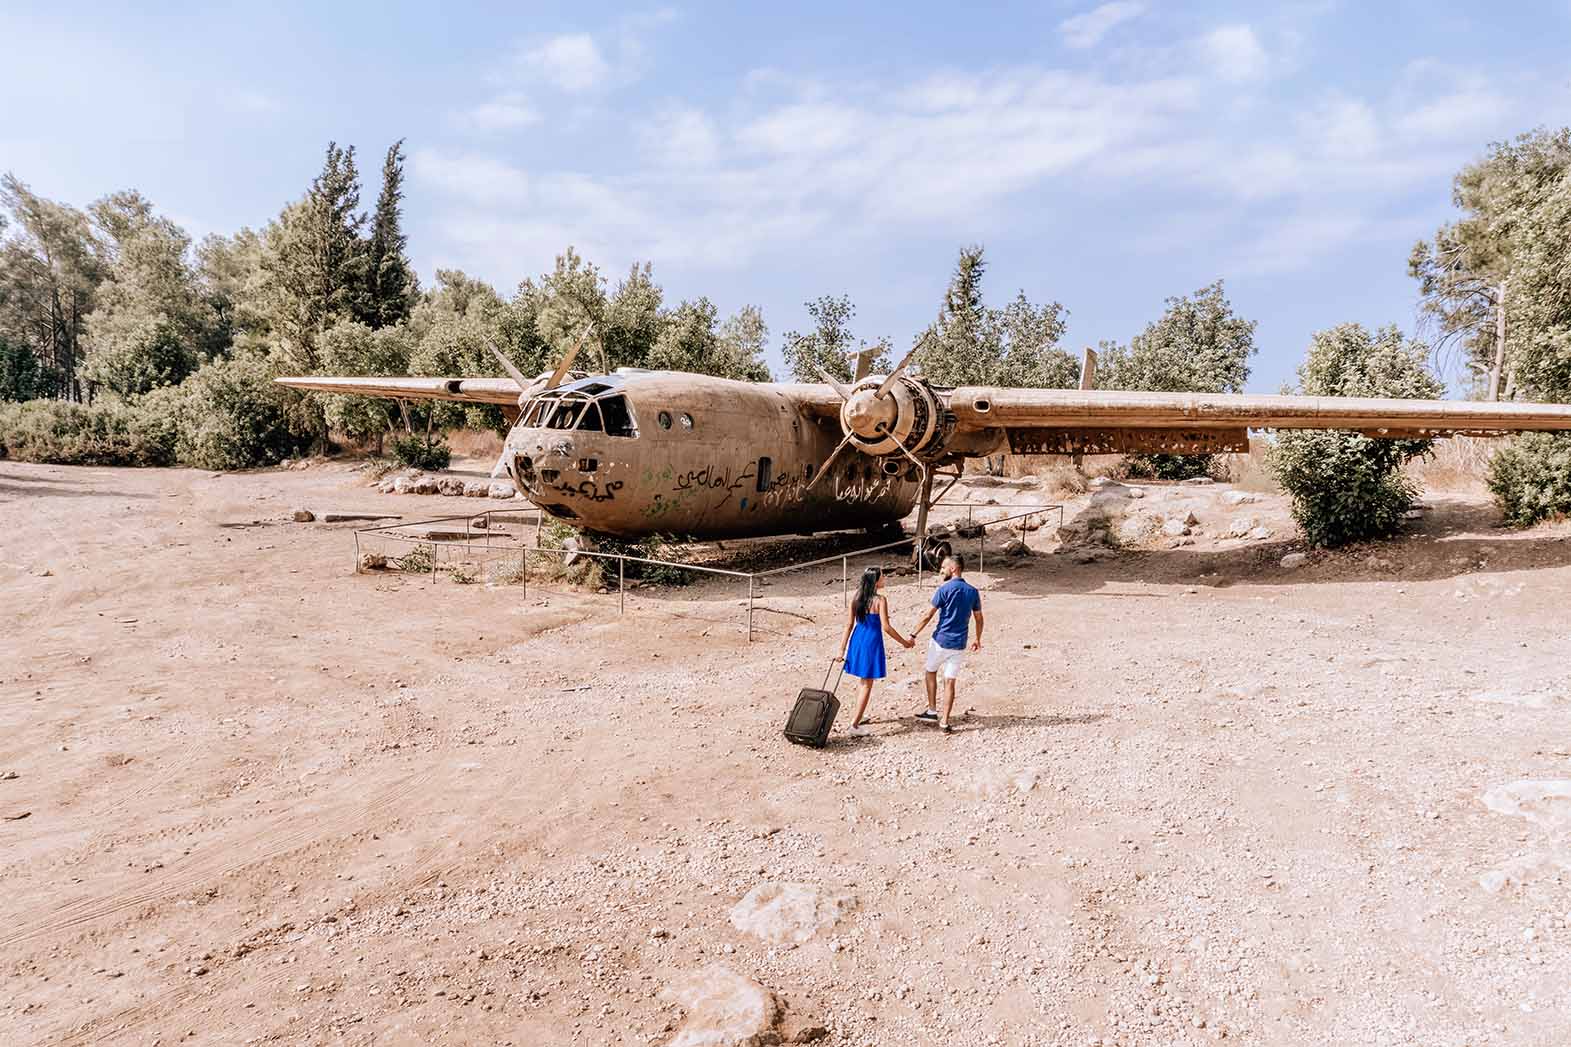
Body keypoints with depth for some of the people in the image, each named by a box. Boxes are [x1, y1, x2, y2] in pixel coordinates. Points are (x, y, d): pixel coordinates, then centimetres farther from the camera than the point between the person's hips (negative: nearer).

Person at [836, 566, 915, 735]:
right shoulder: (880, 600, -16)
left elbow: (849, 625, 3)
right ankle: (854, 725, 2)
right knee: (867, 685, 3)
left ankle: (860, 715, 38)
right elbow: (886, 627, -17)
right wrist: (904, 642, -6)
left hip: (857, 640, 6)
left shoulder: (857, 598, 1)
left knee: (863, 681, 24)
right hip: (872, 642, -6)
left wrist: (842, 649, 6)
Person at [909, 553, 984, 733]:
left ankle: (932, 710, 23)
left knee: (931, 672, 19)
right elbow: (979, 618, 11)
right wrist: (978, 639, 25)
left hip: (940, 641, -3)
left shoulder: (944, 590, -12)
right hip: (959, 645, 4)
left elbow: (928, 616, -12)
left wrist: (913, 635, -4)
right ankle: (945, 721, 7)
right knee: (950, 681, 7)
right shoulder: (973, 591, 3)